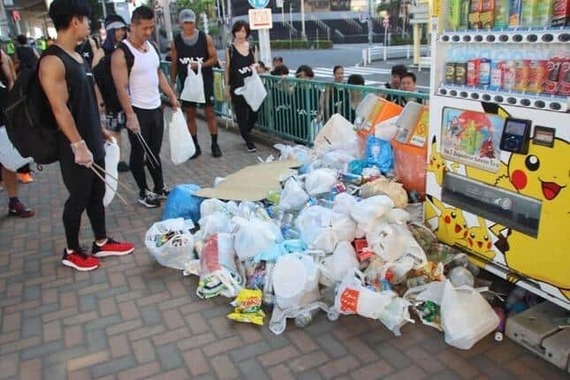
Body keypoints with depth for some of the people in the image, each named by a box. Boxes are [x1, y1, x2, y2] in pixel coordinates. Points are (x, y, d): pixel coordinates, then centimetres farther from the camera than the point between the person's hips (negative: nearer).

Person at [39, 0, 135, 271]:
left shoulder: (78, 57, 11)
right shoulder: (52, 61, -18)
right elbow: (60, 109, -22)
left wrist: (100, 129, 22)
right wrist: (78, 145, -24)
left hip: (92, 141, 9)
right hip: (74, 147, -9)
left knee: (97, 193, 16)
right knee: (78, 198, 4)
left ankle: (101, 243, 30)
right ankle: (72, 252, 22)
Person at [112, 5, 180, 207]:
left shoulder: (152, 46, 8)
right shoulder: (121, 53, -15)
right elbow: (122, 88, -18)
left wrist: (172, 96, 12)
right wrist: (130, 115, -24)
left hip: (156, 108, 7)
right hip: (137, 111, -7)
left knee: (155, 151, 16)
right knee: (139, 153, 6)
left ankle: (160, 188, 27)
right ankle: (143, 192, 19)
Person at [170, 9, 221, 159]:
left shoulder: (205, 38, -4)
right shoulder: (176, 42, 1)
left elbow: (214, 59, -3)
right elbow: (174, 64, 6)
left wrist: (200, 65, -20)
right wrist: (172, 83, 1)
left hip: (205, 81, -2)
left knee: (210, 113, 2)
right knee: (190, 115, 6)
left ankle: (215, 144, 13)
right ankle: (195, 146, 16)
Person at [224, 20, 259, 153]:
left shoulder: (252, 47, 8)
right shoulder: (230, 49, 0)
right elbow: (227, 69, 2)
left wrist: (255, 66, -6)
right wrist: (227, 87, -2)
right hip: (237, 86, -3)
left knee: (254, 112, 2)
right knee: (241, 114, -1)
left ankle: (246, 133, 31)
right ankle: (249, 142, 10)